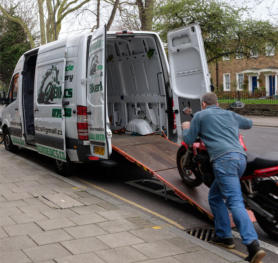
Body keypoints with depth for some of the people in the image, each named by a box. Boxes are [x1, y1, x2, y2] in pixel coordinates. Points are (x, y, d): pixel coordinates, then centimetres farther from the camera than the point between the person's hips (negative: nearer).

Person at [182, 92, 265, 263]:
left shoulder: (200, 116, 13)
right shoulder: (230, 114, 28)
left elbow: (189, 141, 17)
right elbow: (249, 123, 46)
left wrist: (186, 128, 38)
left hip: (224, 160, -7)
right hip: (241, 158, 7)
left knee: (235, 203, -15)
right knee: (215, 197, 22)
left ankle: (253, 246, -27)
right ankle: (224, 236, 22)